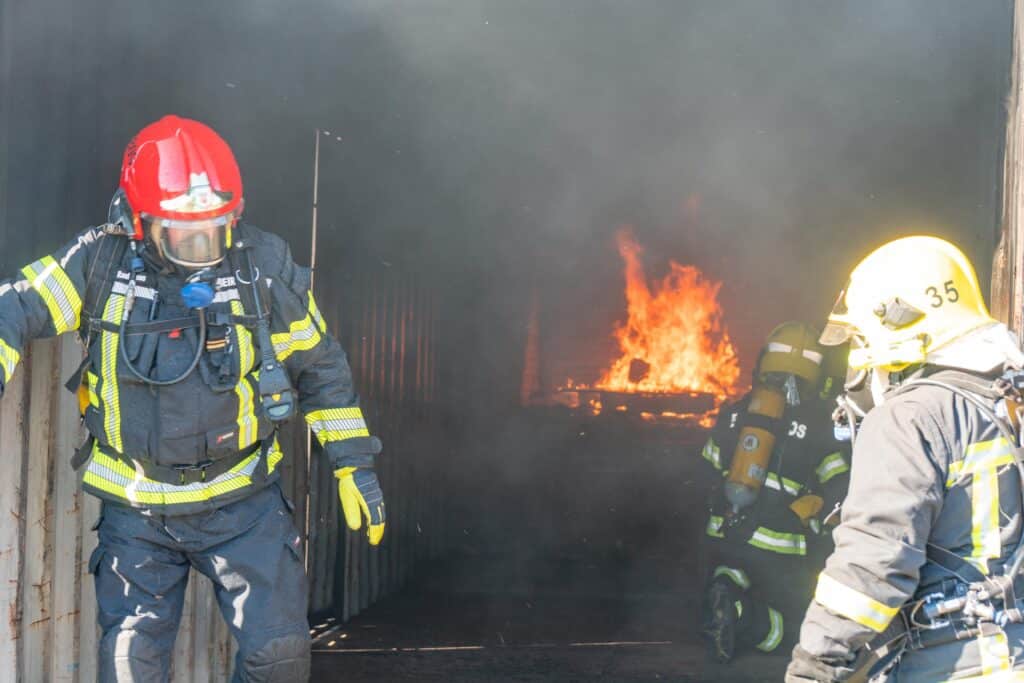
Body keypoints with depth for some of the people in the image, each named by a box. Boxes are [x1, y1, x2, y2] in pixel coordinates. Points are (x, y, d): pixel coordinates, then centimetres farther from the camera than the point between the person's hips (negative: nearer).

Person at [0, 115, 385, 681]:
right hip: (136, 509, 0)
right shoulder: (101, 262, -10)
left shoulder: (265, 267, -8)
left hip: (243, 499, 0)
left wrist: (354, 465, 2)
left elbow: (320, 368, 1)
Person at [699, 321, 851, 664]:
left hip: (723, 534, 4)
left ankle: (726, 585, -7)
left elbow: (710, 472, 14)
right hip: (779, 548, -3)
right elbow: (838, 490, -10)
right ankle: (744, 620, -21)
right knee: (785, 622, 13)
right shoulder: (815, 424, -7)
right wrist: (804, 519, 7)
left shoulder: (733, 413, 6)